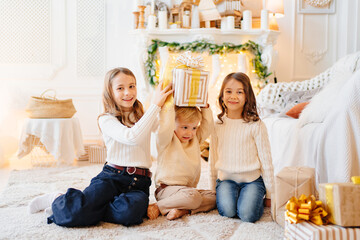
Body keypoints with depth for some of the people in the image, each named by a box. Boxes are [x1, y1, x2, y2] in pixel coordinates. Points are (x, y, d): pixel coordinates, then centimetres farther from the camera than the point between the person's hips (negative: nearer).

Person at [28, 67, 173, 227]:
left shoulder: (144, 117, 18)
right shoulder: (106, 120, -1)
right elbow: (132, 137, -18)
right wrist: (155, 105, -15)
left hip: (139, 182, 3)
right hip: (112, 176, -3)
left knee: (130, 213, -31)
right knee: (77, 212, -26)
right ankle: (56, 200, 12)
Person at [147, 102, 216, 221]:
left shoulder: (195, 140, 14)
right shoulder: (166, 141, -7)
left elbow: (207, 124, 13)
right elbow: (165, 128, -27)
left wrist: (205, 107, 2)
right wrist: (169, 106, -21)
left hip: (189, 188, 8)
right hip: (167, 188, -8)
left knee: (214, 196, -10)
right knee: (193, 196, -33)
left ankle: (183, 210, -24)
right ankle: (157, 207, -19)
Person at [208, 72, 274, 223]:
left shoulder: (256, 125, -7)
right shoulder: (218, 125, 3)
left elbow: (266, 161, -3)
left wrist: (269, 195, 0)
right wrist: (212, 190, 14)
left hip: (252, 179, -1)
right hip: (226, 179, 2)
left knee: (248, 214, -24)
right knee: (227, 211, -25)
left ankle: (257, 198, 7)